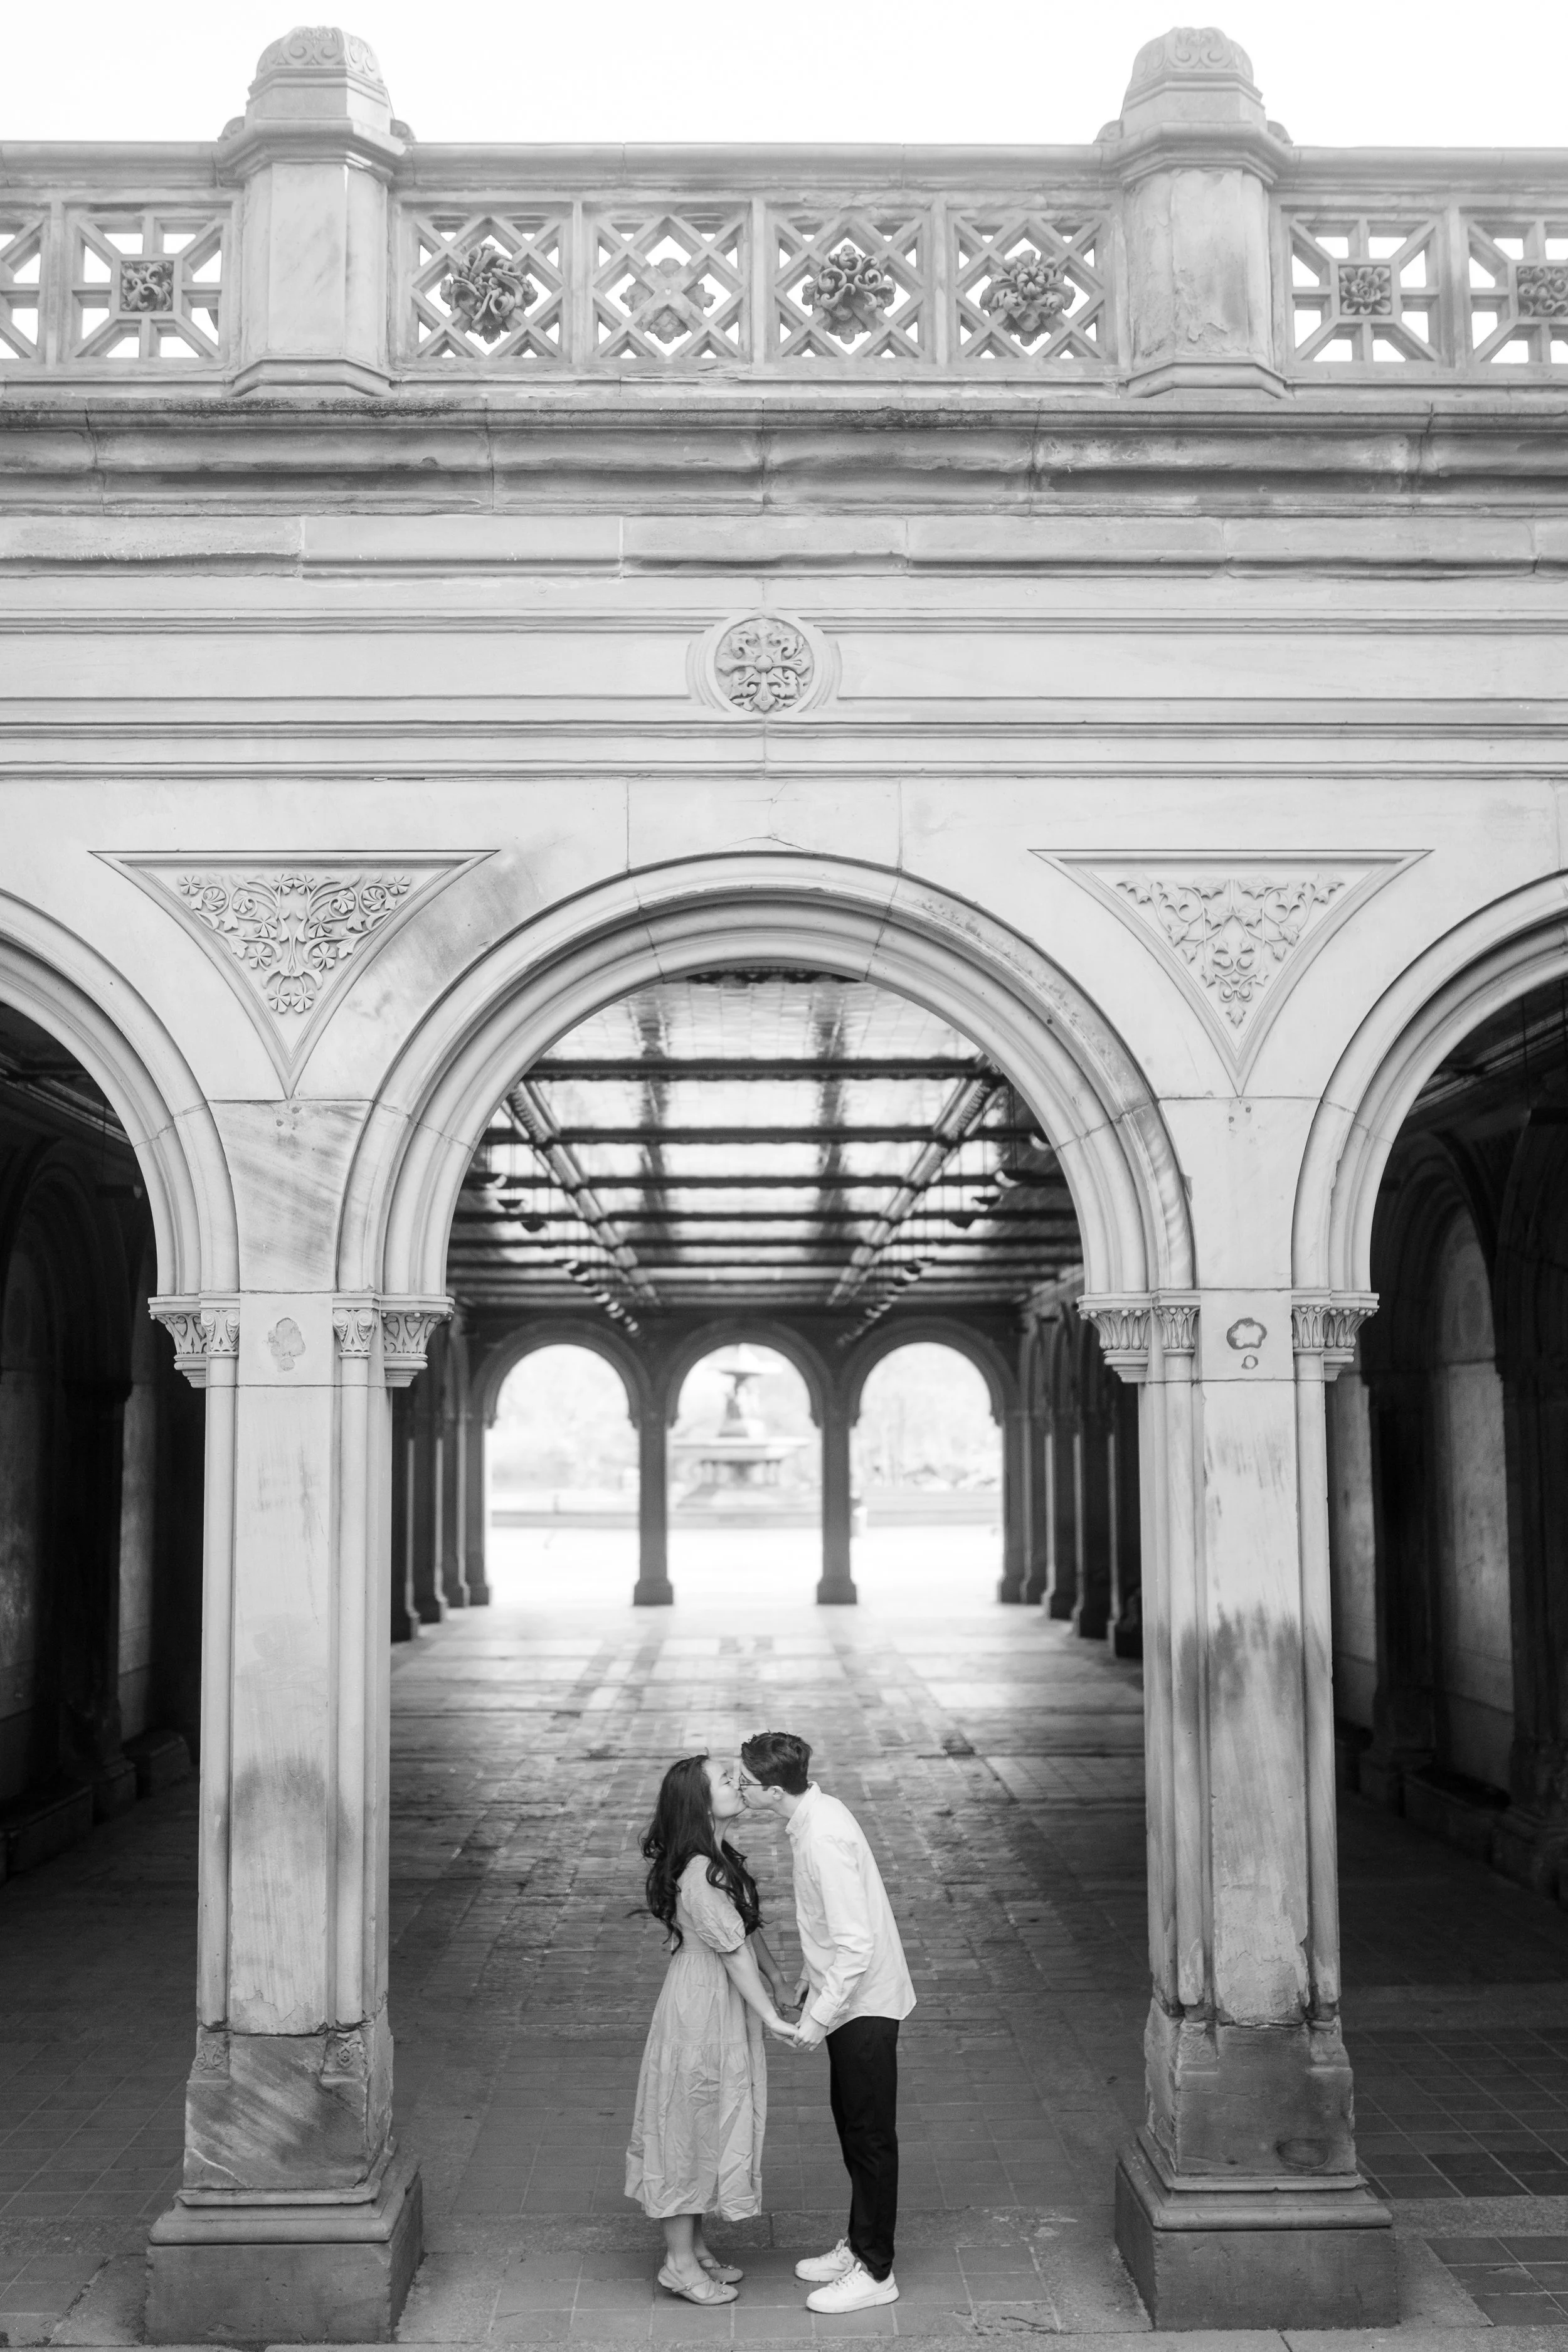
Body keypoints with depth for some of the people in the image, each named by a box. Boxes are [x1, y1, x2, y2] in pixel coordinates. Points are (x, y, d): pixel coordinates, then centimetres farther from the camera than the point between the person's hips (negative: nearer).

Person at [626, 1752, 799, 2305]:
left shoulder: (719, 1859, 4)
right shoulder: (698, 1876, -26)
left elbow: (748, 1925, 15)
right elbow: (732, 1951, -24)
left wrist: (775, 1975, 21)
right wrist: (772, 2019, -21)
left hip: (722, 2008, 9)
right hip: (701, 2010, -9)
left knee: (709, 2124, 18)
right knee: (693, 2123, 3)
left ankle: (694, 2244, 31)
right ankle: (680, 2263, 16)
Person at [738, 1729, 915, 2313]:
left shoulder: (825, 1839, -29)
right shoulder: (812, 1813, 1)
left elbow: (855, 1945, -28)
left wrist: (818, 2017, -22)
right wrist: (811, 1974, 22)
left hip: (863, 2003, -9)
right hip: (849, 1999, 9)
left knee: (869, 2135, 3)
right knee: (851, 2125, 20)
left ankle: (874, 2272, 16)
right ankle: (859, 2245, 34)